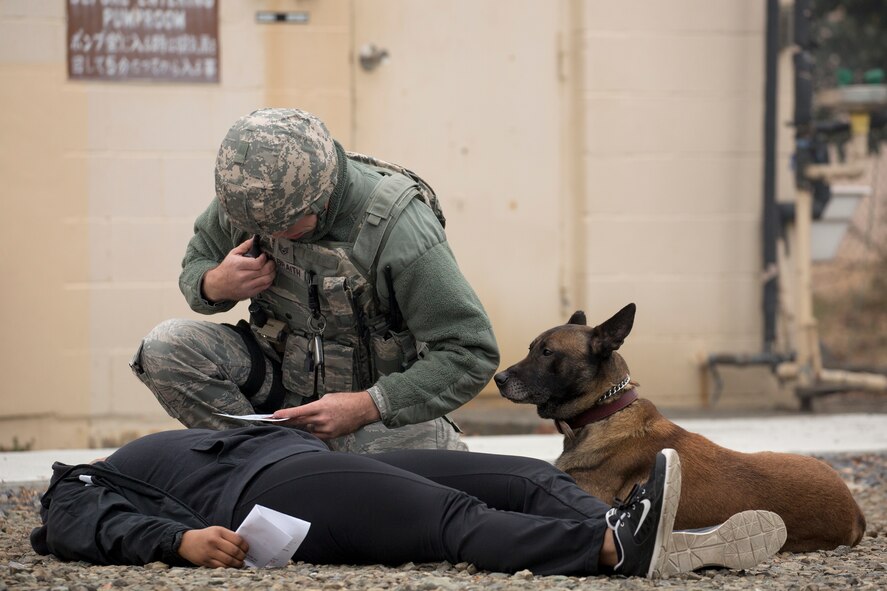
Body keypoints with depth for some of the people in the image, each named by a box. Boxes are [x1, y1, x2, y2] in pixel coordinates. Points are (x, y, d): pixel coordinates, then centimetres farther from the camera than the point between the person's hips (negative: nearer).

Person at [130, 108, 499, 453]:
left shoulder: (397, 227, -27)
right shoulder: (250, 196, -12)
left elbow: (472, 352, -25)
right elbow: (196, 262, 10)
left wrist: (366, 407, -32)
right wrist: (214, 285, -17)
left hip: (381, 399, -4)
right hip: (287, 380, 4)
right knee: (165, 347, -20)